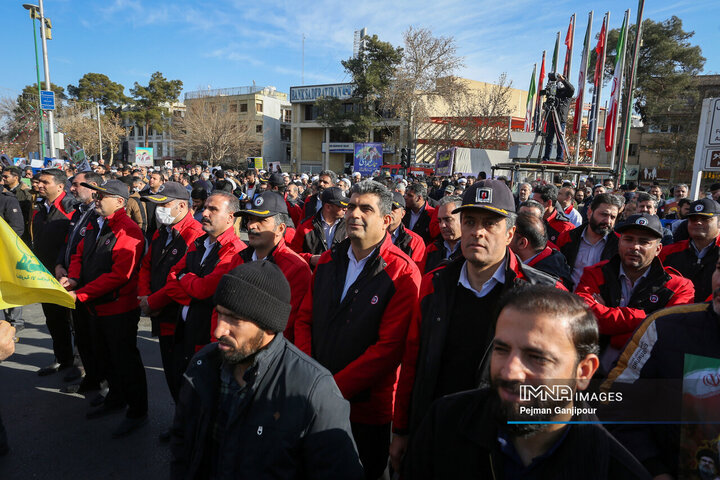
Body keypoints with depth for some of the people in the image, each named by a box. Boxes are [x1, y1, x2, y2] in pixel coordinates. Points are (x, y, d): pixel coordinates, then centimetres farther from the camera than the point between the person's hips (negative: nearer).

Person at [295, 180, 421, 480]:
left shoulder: (402, 273, -16)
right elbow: (304, 318, 6)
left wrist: (334, 388, -20)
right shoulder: (329, 260, 3)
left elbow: (388, 347, -21)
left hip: (366, 409, -5)